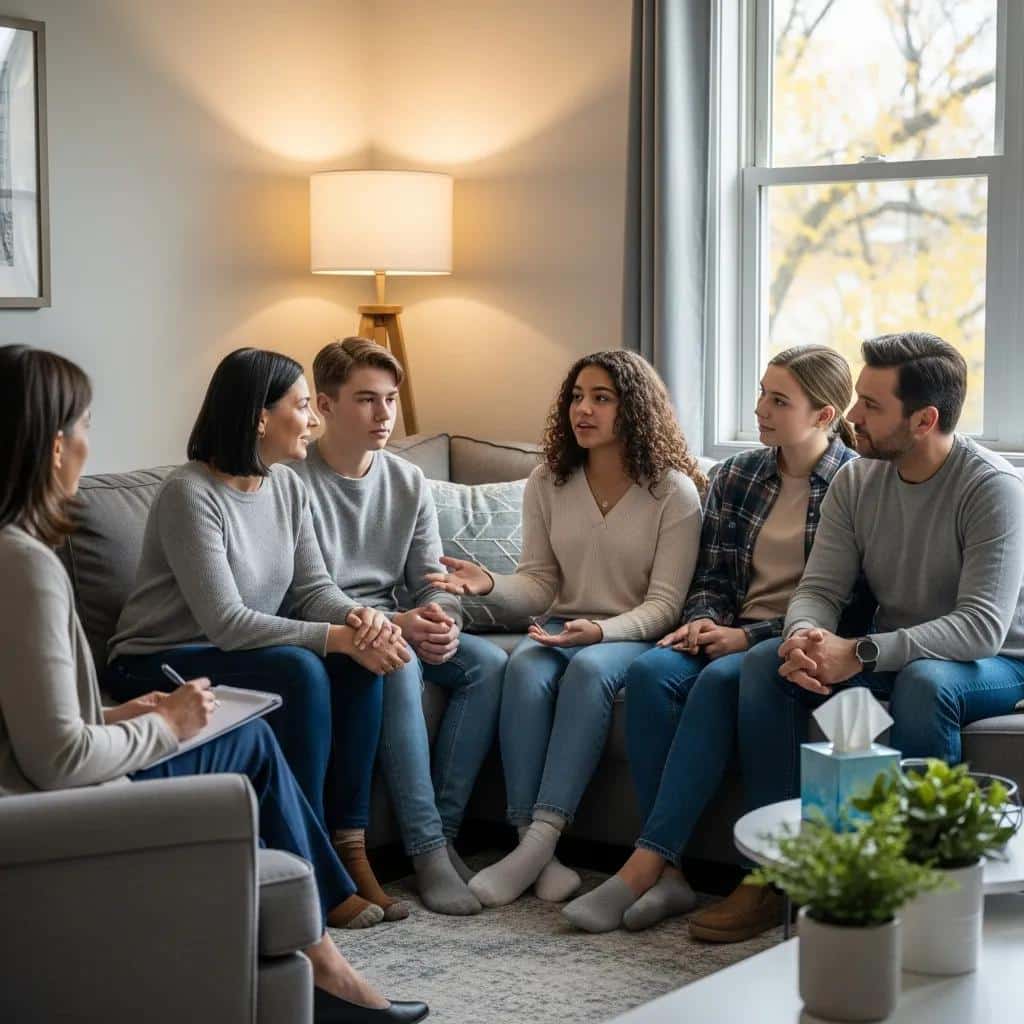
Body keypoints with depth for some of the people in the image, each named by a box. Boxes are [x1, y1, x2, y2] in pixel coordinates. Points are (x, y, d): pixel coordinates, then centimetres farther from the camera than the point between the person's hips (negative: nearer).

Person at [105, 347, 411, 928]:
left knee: (360, 660, -17)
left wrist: (361, 618, -22)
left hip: (250, 650, 8)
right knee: (300, 671, -31)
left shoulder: (287, 486, 3)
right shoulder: (190, 494, -22)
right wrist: (338, 636, -30)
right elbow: (225, 623, -27)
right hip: (158, 667, -7)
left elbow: (314, 589, 1)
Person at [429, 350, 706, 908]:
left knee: (589, 668, -36)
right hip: (563, 626, 3)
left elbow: (664, 603, -10)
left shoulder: (674, 491, -6)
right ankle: (537, 852, -35)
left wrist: (601, 630, -28)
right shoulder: (547, 483, 6)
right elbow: (539, 584, 5)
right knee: (524, 668, -31)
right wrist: (491, 585, -17)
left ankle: (540, 840, -38)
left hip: (637, 634, -3)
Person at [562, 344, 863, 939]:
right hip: (733, 636, 5)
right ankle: (669, 873, -29)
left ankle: (645, 863, -33)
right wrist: (704, 620, -6)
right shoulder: (736, 477, 14)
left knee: (720, 680, -35)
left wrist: (749, 636, -15)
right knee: (651, 671, -26)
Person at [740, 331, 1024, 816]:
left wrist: (859, 653, -34)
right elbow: (819, 589, -2)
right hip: (886, 659, 6)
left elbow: (983, 627, -28)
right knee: (764, 662, -15)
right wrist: (805, 637, -28)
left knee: (924, 681, -38)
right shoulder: (856, 481, -1)